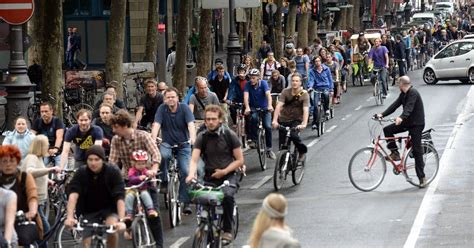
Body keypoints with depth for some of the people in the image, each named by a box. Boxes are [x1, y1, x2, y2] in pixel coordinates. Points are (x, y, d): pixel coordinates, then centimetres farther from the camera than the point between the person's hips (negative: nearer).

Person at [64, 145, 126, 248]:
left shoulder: (113, 172, -21)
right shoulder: (81, 173, -17)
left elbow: (120, 198, -28)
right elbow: (73, 195, -30)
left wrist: (121, 220, -42)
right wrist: (69, 217, -45)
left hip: (109, 209, -2)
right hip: (89, 211, 2)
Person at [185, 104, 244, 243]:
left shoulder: (229, 135, -4)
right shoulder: (202, 137, 0)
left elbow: (239, 160, -1)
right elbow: (194, 159, -10)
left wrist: (224, 171, -15)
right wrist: (191, 174, -31)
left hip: (228, 175, -2)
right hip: (209, 177, 2)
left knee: (227, 195, -33)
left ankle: (227, 230, -15)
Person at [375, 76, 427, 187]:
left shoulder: (413, 93, -20)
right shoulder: (403, 94, 9)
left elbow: (409, 107, -35)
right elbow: (395, 105, 5)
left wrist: (401, 117, -51)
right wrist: (382, 114, -5)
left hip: (416, 124, -9)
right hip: (407, 121, 9)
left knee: (416, 151, -7)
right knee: (387, 130, -4)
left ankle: (421, 177, 0)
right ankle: (395, 153, 4)